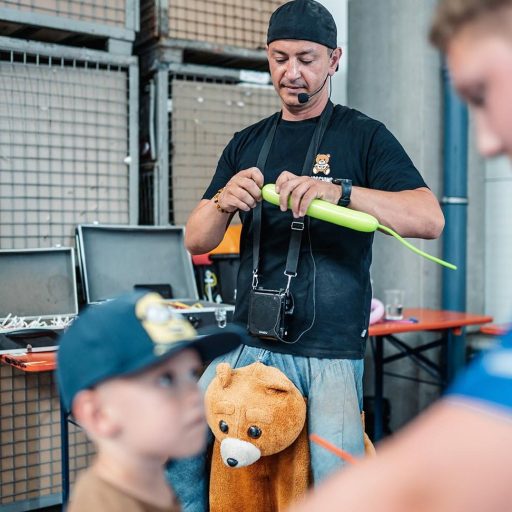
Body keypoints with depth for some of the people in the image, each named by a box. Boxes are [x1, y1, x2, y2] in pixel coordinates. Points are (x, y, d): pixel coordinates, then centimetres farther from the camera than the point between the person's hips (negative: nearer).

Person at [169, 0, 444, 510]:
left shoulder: (364, 136, 2)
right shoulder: (247, 144, 14)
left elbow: (429, 219, -12)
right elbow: (195, 241, 9)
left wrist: (340, 191, -27)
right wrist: (224, 202, -15)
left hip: (332, 352, -3)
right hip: (251, 342, 4)